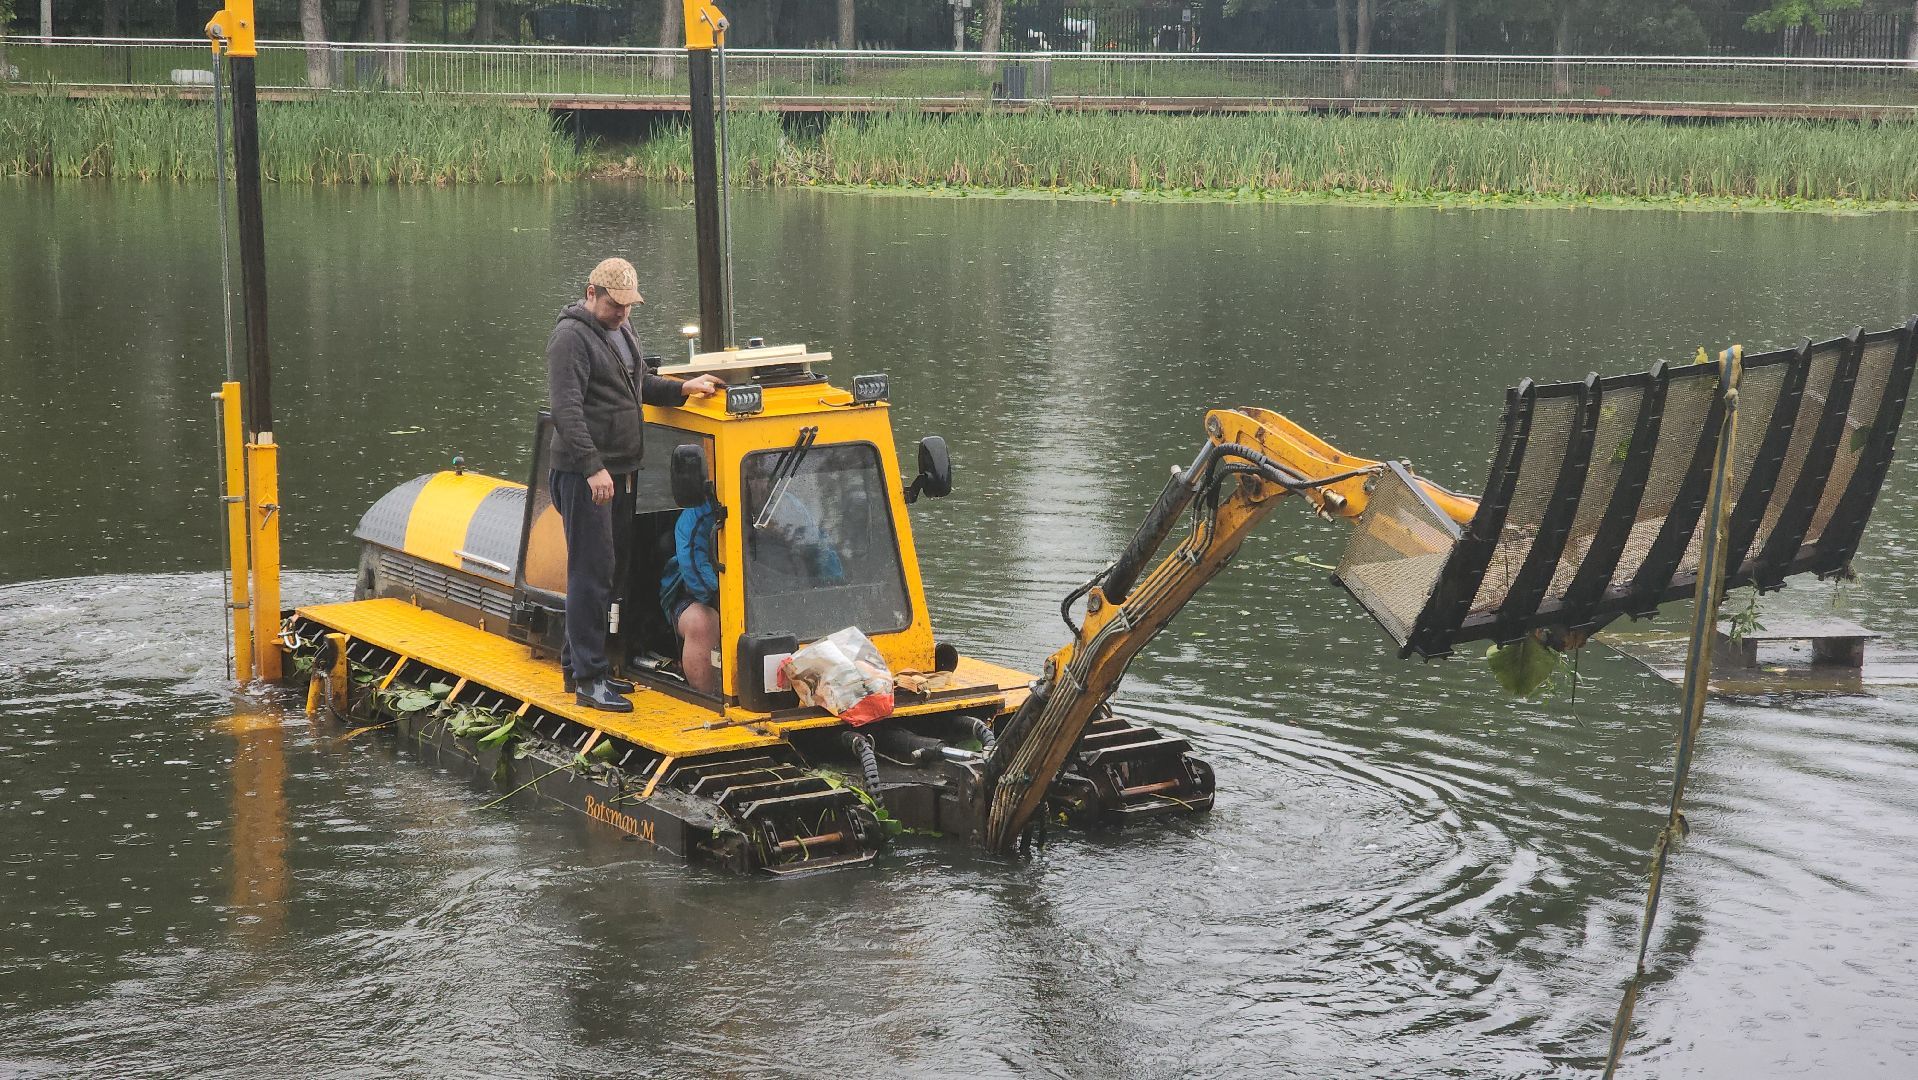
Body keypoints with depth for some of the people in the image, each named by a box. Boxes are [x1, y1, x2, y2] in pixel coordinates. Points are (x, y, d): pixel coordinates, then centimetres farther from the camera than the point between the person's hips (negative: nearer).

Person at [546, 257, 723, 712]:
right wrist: (592, 468, -27)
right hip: (585, 474, -9)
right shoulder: (571, 338, -13)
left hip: (620, 471, 10)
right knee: (592, 572, -9)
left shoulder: (621, 331, 17)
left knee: (611, 570, 14)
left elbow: (641, 384, 29)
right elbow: (565, 409, -21)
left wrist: (683, 388, 11)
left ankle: (576, 662, 24)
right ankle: (589, 679, -7)